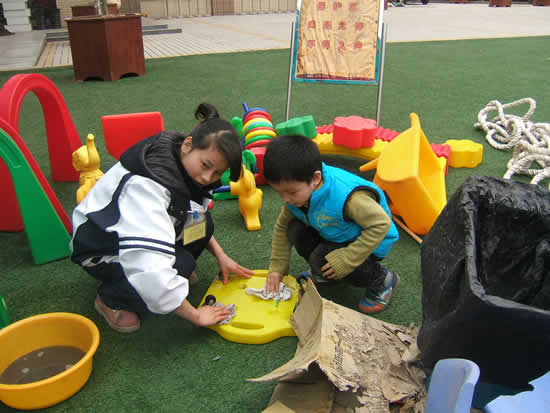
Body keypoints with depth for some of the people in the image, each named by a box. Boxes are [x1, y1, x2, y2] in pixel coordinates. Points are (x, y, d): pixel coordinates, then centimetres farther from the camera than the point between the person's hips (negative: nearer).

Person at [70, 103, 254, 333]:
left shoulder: (181, 161, -12)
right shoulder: (145, 185, -37)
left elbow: (199, 223, 8)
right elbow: (150, 269, -43)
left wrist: (221, 256, -4)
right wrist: (196, 316, -34)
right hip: (100, 248, -7)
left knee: (201, 223, -16)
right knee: (181, 264, -30)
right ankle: (109, 299, -6)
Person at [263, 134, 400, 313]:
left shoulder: (348, 197, -39)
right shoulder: (296, 194, -17)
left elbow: (381, 224, -31)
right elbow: (282, 227, -1)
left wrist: (346, 259, -32)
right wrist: (277, 268, -5)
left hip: (369, 241, -6)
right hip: (331, 236, 6)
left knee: (321, 259, -29)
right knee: (296, 230, -17)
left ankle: (383, 280, -4)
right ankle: (321, 273, 12)